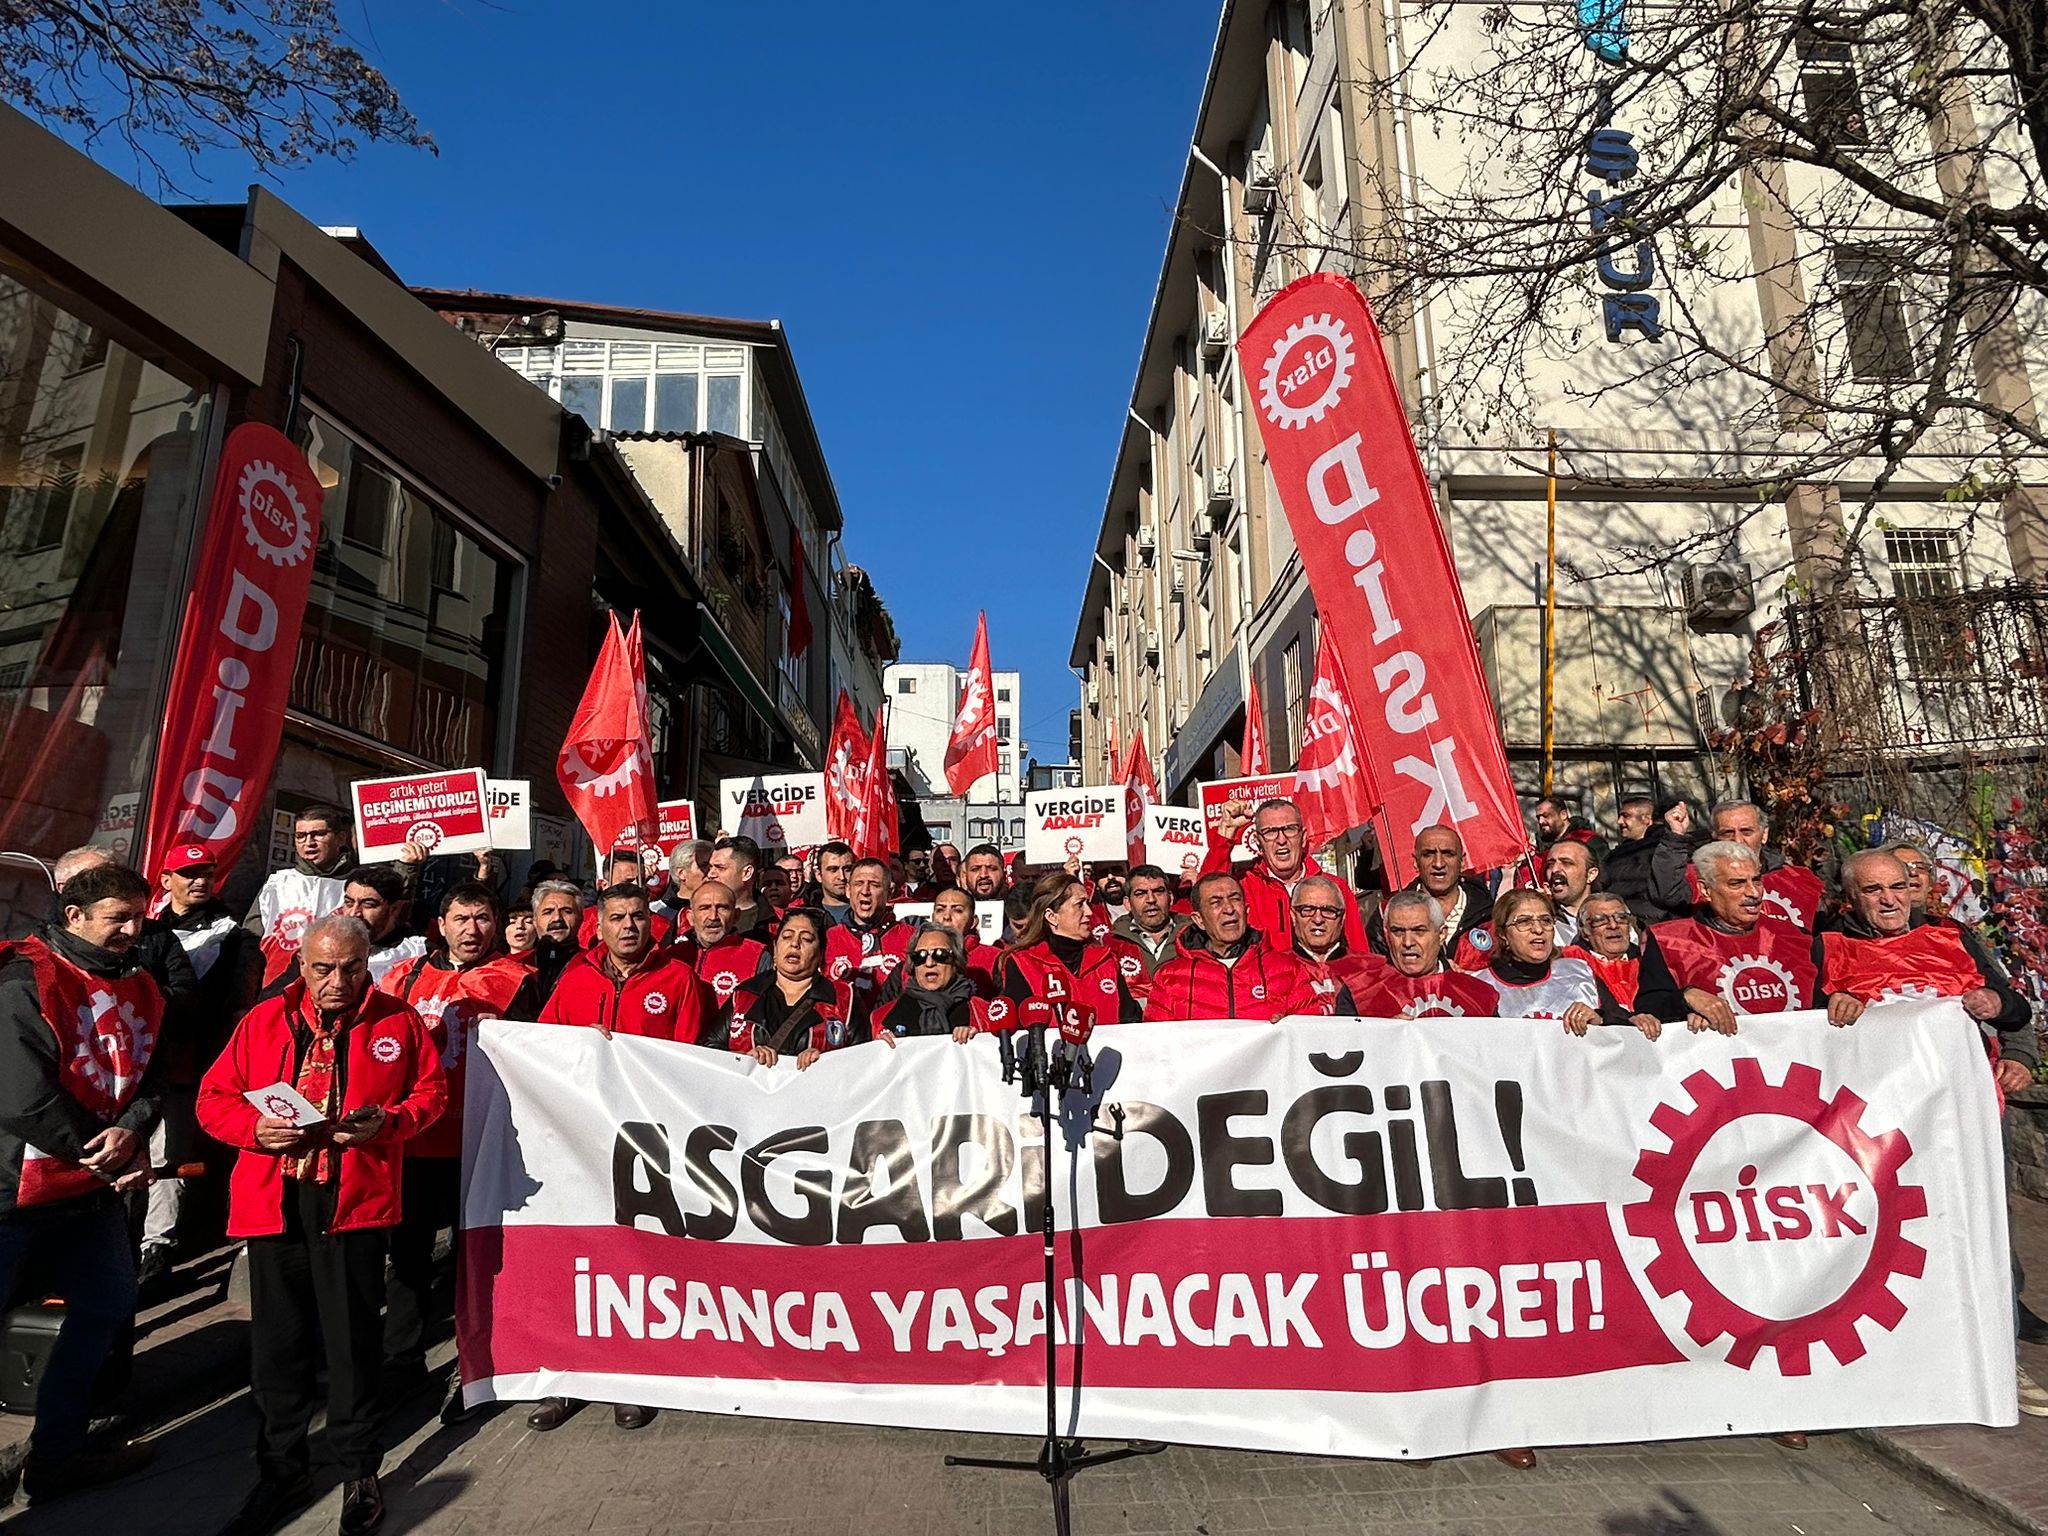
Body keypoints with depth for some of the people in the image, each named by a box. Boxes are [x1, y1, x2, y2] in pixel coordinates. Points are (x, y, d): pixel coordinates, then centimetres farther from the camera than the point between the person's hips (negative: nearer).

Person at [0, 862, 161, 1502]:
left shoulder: (140, 987, 5)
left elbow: (149, 1078, 3)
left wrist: (129, 1131, -18)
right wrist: (106, 1159, -15)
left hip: (99, 1185, 7)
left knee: (107, 1307, 16)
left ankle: (55, 1456, 31)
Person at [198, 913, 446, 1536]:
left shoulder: (397, 1021, 2)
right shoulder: (262, 1021, 6)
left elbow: (432, 1090, 6)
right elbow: (213, 1098, 10)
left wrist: (387, 1122, -12)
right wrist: (255, 1128, -9)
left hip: (355, 1200, -2)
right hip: (273, 1199, 2)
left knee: (354, 1336, 6)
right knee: (278, 1337, 11)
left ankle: (359, 1471, 24)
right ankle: (283, 1472, 31)